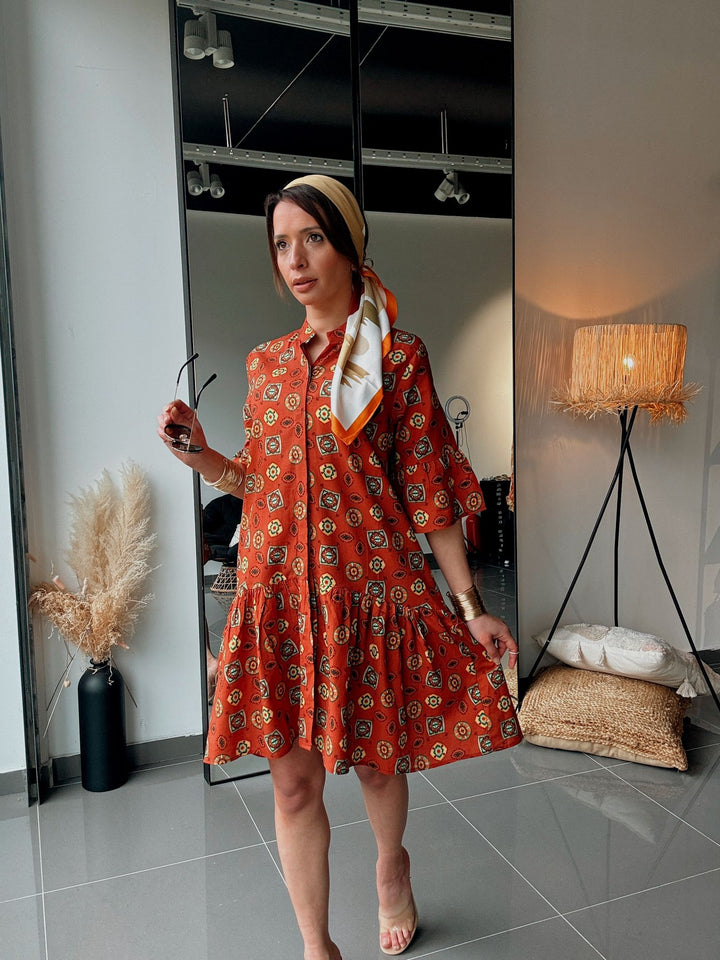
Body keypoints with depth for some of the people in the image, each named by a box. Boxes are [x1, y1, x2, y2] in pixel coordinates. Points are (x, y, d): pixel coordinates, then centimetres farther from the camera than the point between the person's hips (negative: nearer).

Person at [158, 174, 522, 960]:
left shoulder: (397, 357, -3)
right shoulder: (267, 362, 9)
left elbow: (427, 491, -4)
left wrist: (470, 606, -7)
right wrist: (203, 459, -3)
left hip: (370, 586, -3)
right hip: (278, 588, 3)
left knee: (375, 759, 15)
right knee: (293, 779, 8)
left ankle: (391, 868, 49)